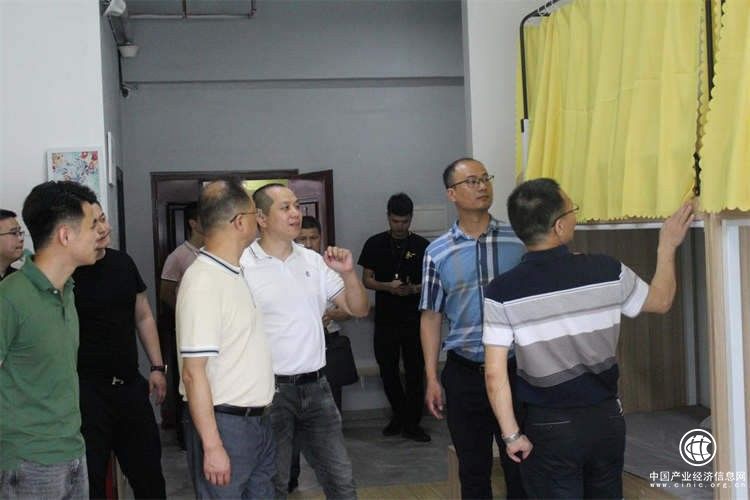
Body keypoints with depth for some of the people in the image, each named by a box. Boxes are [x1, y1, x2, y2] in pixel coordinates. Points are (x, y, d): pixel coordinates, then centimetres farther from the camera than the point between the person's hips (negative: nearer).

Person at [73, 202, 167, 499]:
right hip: (85, 388, -5)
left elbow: (143, 317, 15)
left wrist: (157, 367, 11)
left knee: (148, 471, 16)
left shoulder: (122, 262, 6)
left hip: (131, 383, 6)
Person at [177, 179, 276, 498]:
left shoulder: (235, 274, 9)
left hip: (257, 421, 9)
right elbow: (194, 374, -21)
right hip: (224, 424, -9)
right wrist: (212, 446, -21)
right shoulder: (203, 282, -19)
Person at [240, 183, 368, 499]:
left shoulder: (314, 261, 6)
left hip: (315, 386, 5)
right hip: (270, 390, -4)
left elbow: (359, 309, 7)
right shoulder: (244, 267, -10)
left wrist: (348, 273, -10)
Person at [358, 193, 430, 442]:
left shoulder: (422, 246, 1)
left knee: (415, 372, 2)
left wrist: (414, 289, -18)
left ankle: (411, 424, 11)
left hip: (414, 319, -1)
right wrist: (388, 286, -15)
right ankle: (399, 414, 29)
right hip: (385, 319, 1)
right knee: (388, 371, 9)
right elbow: (366, 280, 4)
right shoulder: (375, 244, 3)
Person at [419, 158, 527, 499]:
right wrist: (432, 378, 1)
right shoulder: (437, 253, 1)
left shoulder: (519, 242, -1)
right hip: (464, 374, 1)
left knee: (520, 467, 7)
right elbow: (431, 317, 5)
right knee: (473, 470, 12)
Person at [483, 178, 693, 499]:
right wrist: (667, 246, 23)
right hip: (606, 417, 3)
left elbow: (495, 373, -15)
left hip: (549, 426, -2)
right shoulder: (607, 272, -10)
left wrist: (511, 434, -5)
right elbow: (661, 301, 10)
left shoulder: (502, 292, -15)